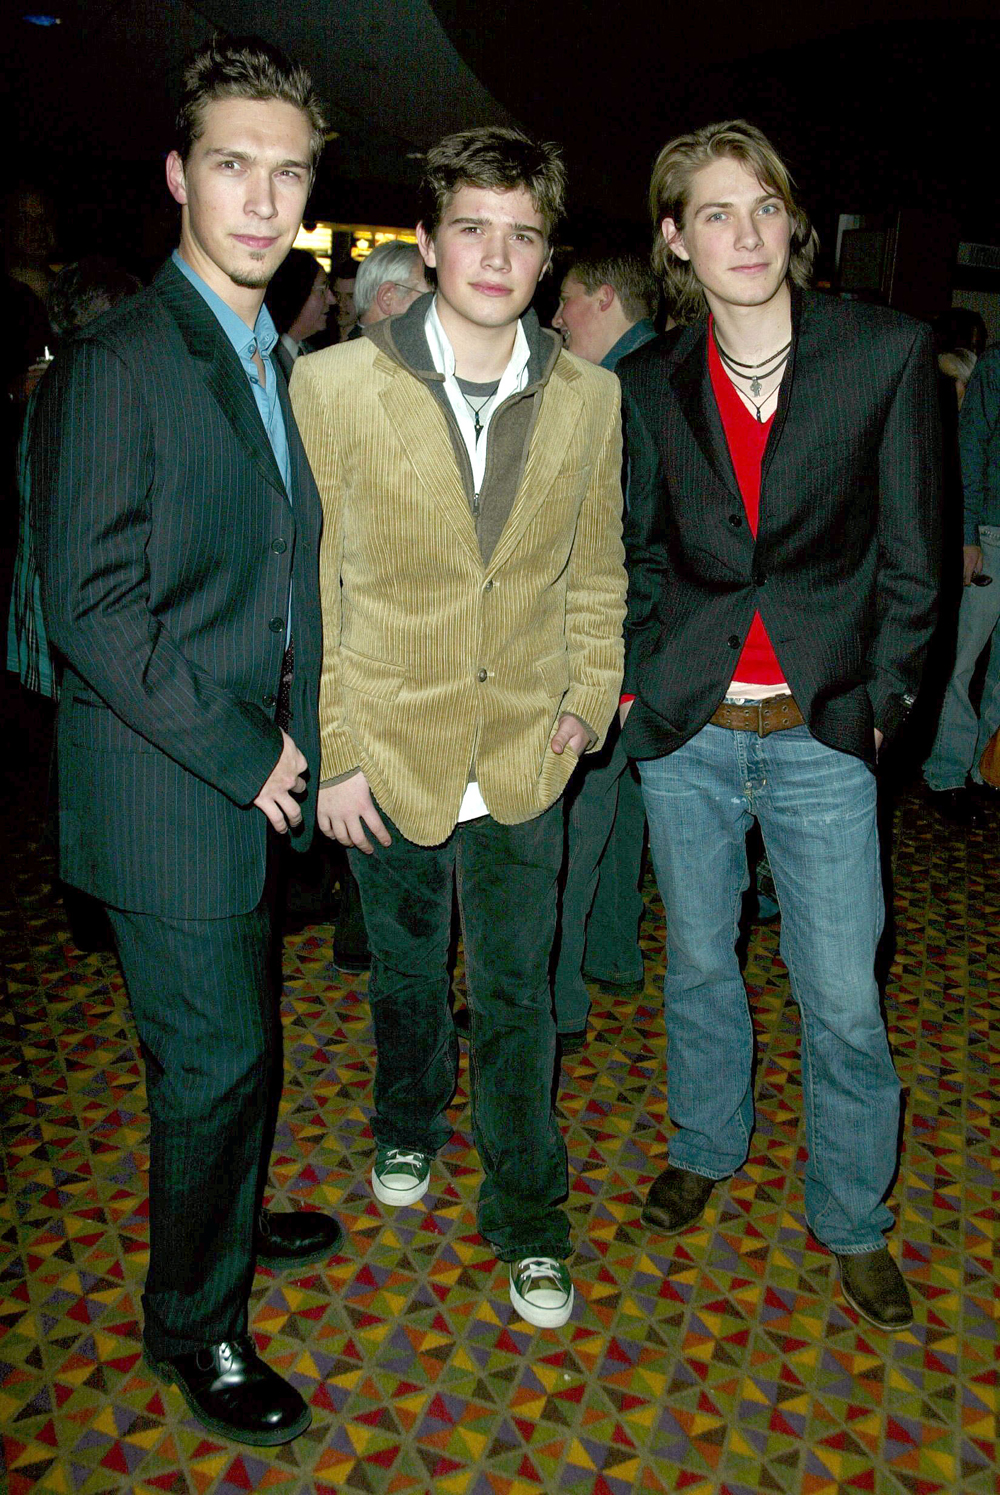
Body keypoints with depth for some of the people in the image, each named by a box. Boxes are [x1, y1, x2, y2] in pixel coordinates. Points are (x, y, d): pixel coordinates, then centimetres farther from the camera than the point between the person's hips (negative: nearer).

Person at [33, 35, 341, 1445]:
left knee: (232, 1045, 23)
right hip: (170, 798, -8)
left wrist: (294, 743, 10)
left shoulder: (279, 362, 12)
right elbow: (93, 610, -20)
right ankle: (194, 1320, 29)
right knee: (217, 1060, 5)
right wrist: (242, 757, -17)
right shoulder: (115, 362, -15)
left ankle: (226, 1216, 47)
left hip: (253, 782, 8)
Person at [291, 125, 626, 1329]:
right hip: (390, 753, 0)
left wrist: (587, 700, 1)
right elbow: (307, 585, -7)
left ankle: (527, 1217, 30)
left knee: (515, 998, 10)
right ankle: (408, 1125, 51)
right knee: (405, 971, 21)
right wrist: (331, 751, -8)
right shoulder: (334, 385, -8)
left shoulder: (589, 398, 0)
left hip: (525, 758, 1)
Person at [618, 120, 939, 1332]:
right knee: (697, 962, 17)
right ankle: (706, 1147, 42)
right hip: (684, 728, 2)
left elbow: (910, 555, 0)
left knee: (843, 999, 4)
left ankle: (852, 1221, 28)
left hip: (823, 731, -2)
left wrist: (878, 698, -1)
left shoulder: (887, 353, -4)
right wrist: (638, 678, 4)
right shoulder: (651, 383, 3)